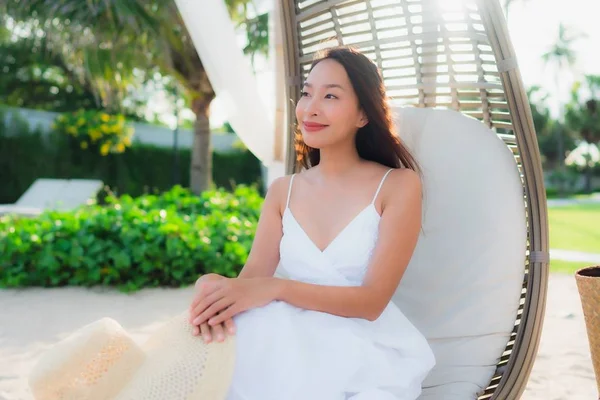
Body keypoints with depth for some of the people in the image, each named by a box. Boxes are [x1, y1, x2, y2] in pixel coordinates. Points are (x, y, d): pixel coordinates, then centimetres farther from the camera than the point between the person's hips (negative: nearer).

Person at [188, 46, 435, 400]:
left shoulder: (399, 185, -5)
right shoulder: (282, 191, 9)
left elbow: (372, 300, -13)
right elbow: (252, 276, -2)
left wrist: (276, 288, -27)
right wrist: (218, 290, -28)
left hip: (367, 349, -3)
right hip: (293, 346, 3)